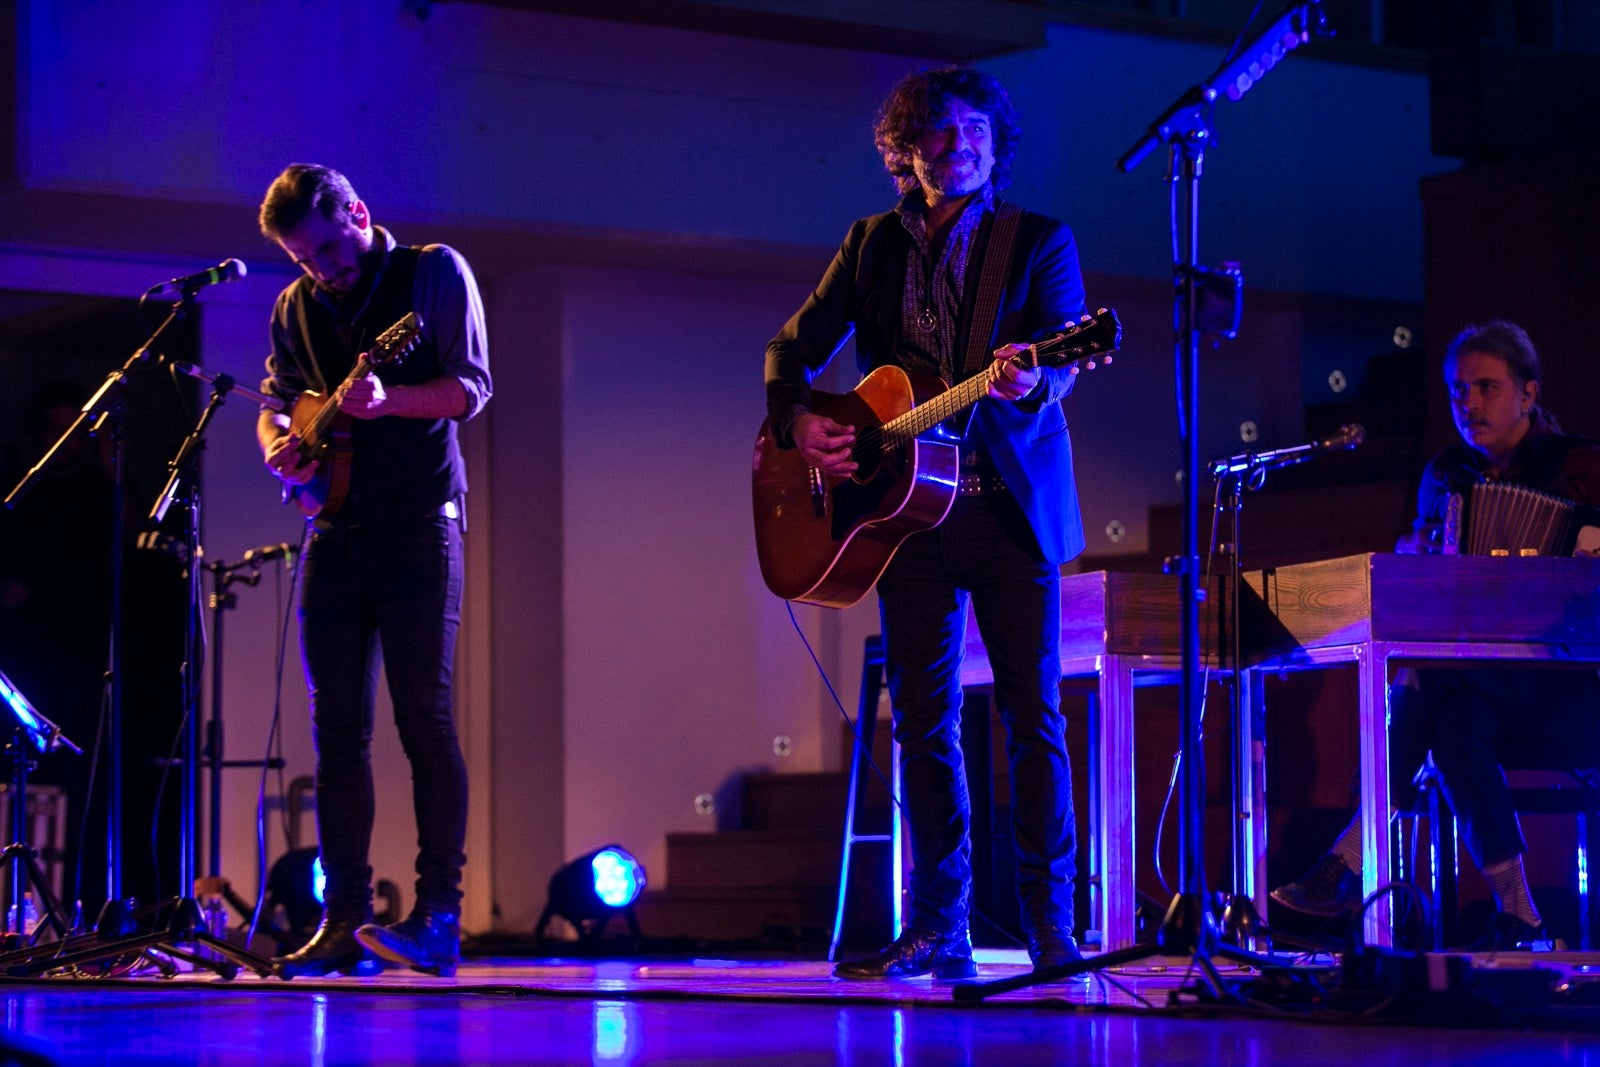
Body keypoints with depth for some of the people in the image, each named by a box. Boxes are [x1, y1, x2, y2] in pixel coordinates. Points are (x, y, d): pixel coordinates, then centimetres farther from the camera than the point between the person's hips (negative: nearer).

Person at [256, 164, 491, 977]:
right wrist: (279, 446, -4)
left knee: (424, 716, -9)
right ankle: (346, 918, 5)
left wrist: (387, 401, -25)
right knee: (338, 725, 2)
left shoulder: (434, 272, 0)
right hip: (336, 527, 5)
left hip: (418, 521, -5)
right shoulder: (296, 307, 15)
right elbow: (276, 400, 20)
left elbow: (471, 386, -7)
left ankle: (439, 915, -10)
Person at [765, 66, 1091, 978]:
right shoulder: (873, 244, 13)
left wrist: (1030, 383, -33)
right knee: (923, 719, 3)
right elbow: (795, 347, 16)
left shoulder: (1041, 242, 4)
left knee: (1034, 715, -5)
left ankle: (1052, 927, -1)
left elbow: (1063, 356, -10)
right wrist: (799, 422, -5)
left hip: (1011, 503, -3)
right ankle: (939, 929, 7)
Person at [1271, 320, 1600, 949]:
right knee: (1456, 721, -33)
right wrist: (1415, 553, 2)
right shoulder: (1446, 475, 16)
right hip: (1471, 676, 5)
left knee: (1426, 684, -31)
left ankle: (1351, 861, -30)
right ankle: (1518, 919, -32)